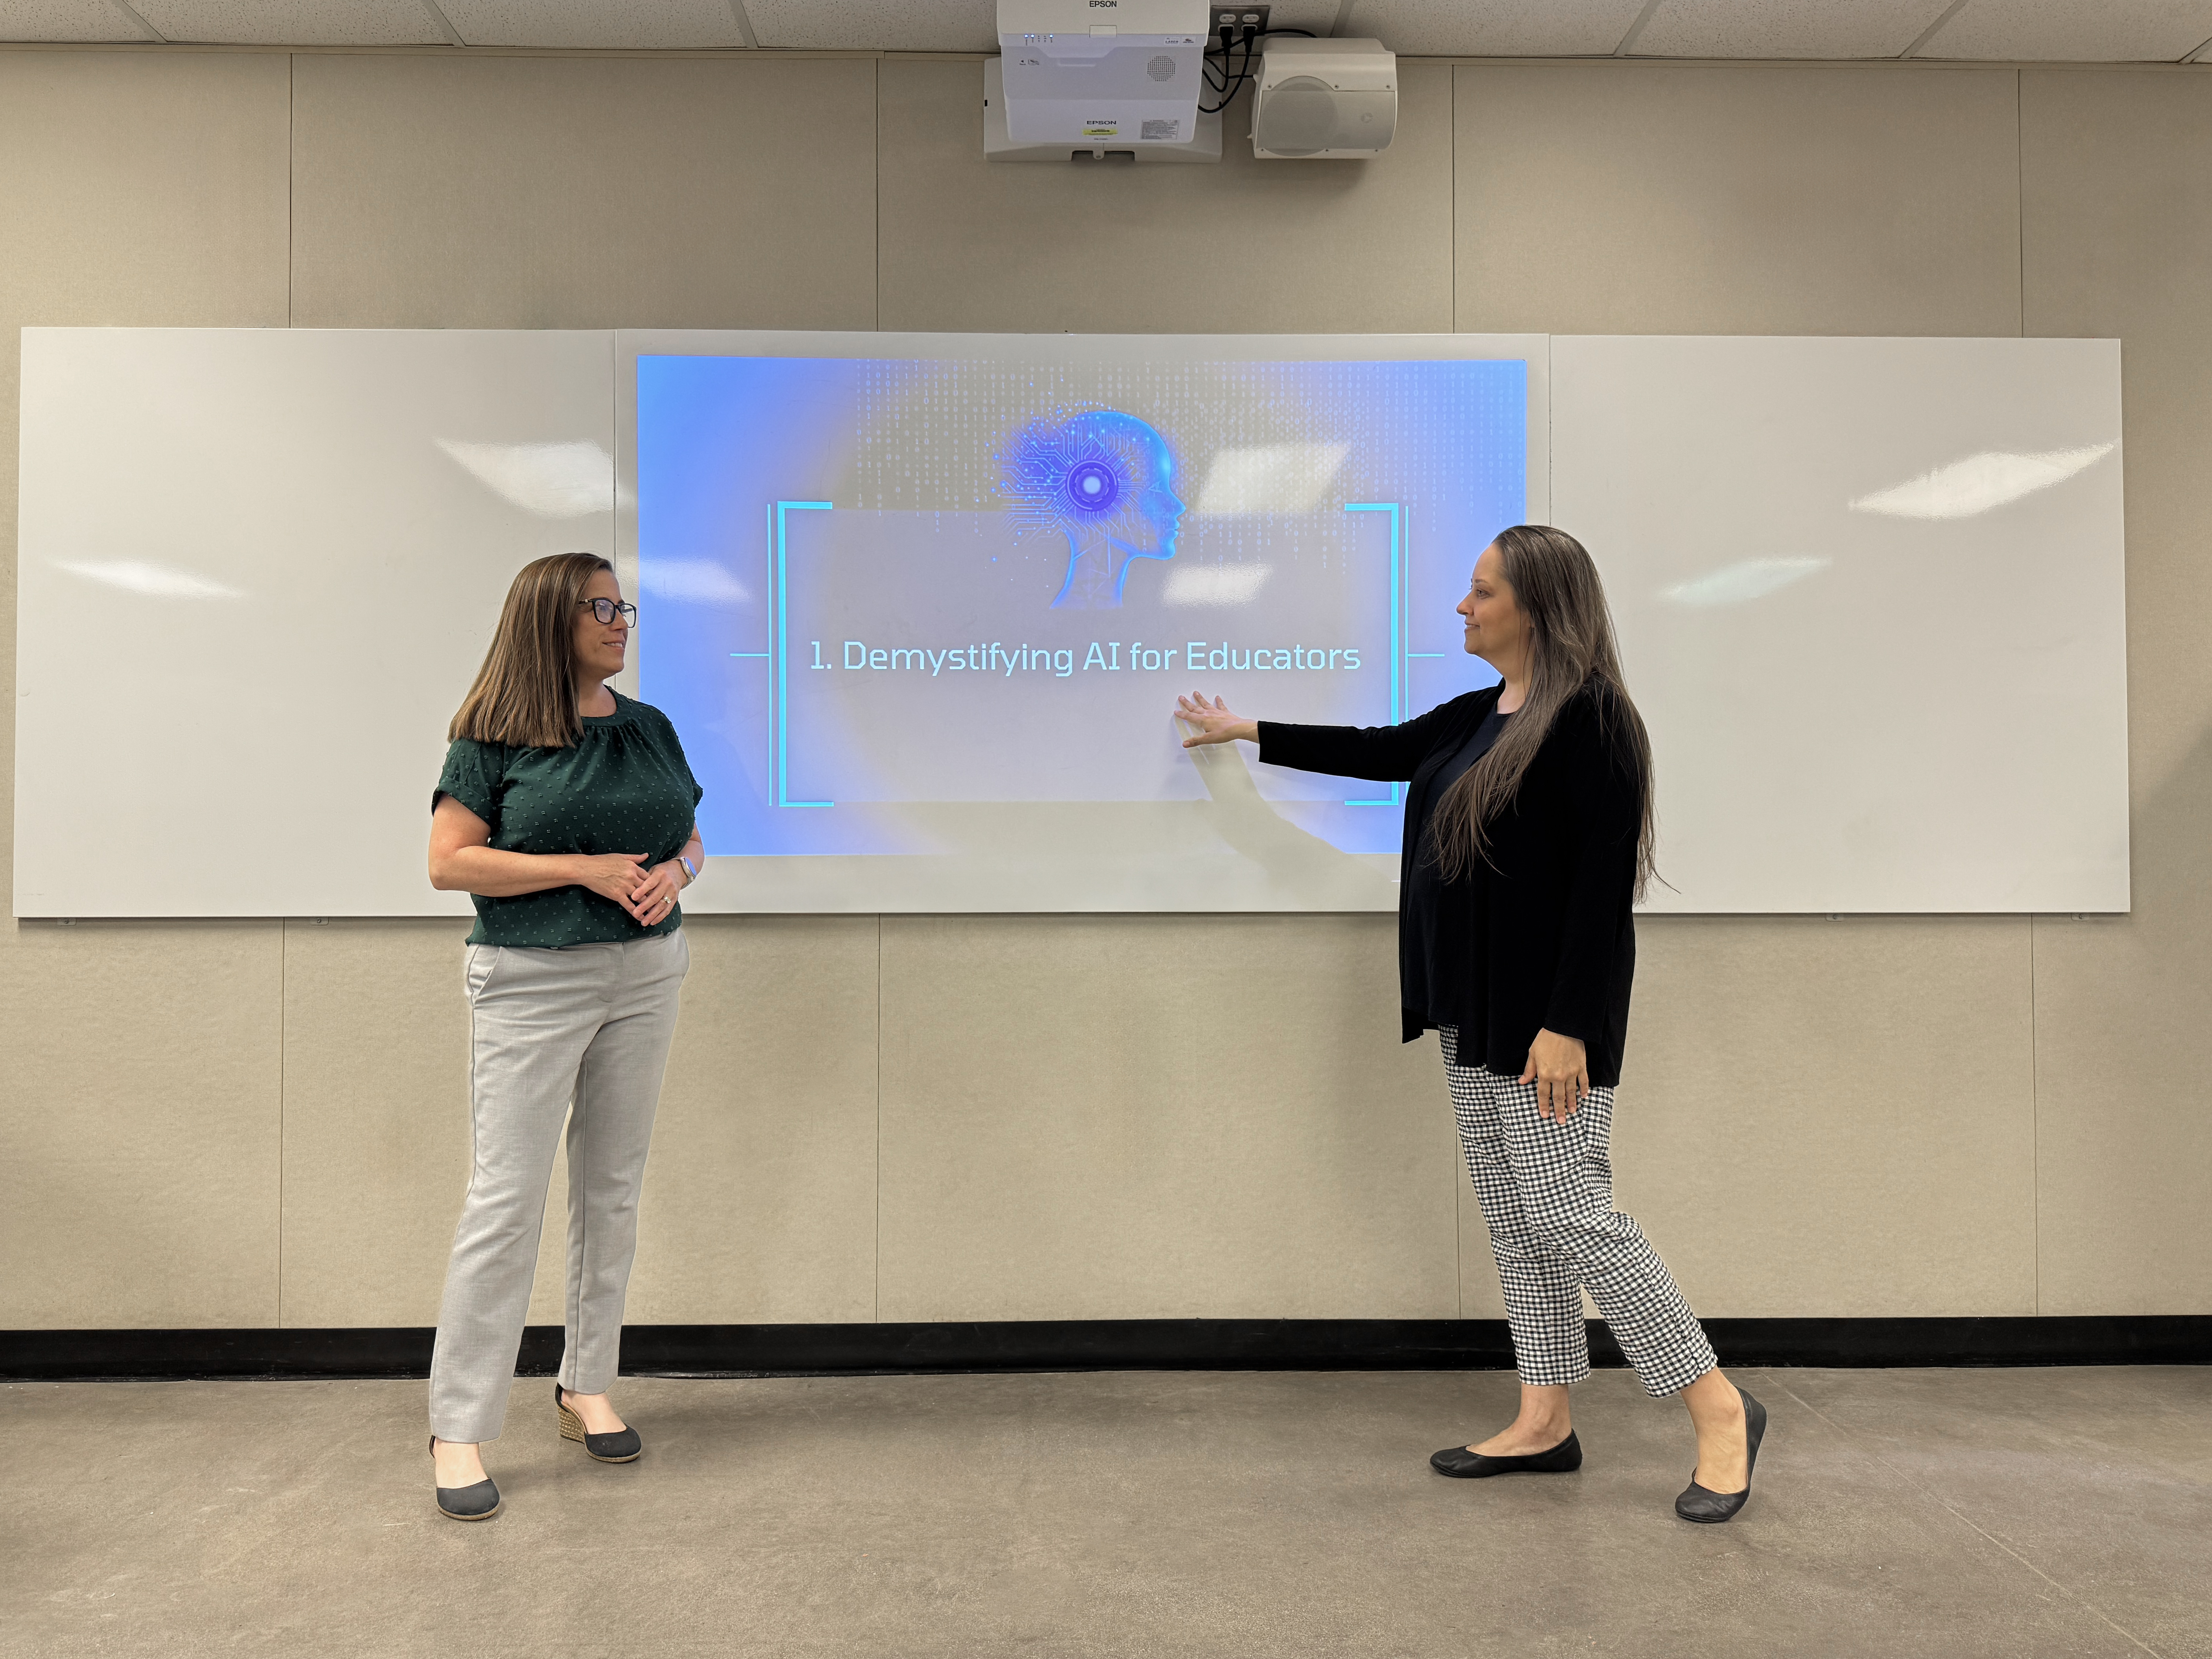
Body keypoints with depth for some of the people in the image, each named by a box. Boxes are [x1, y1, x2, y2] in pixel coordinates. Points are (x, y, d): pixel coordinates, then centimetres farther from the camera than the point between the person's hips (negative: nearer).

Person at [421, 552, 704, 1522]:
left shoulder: (649, 729, 9)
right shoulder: (495, 739, -6)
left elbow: (691, 836, 16)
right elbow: (448, 862, -11)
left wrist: (674, 873, -8)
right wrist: (585, 868, -18)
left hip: (645, 973, 5)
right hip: (533, 979, -5)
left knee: (613, 1187, 12)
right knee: (507, 1196, -5)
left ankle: (587, 1387, 27)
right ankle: (459, 1426, 6)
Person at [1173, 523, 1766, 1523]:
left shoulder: (1591, 720, -14)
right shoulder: (1477, 718, 12)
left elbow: (1603, 883, -19)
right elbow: (1380, 752, 26)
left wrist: (1567, 1025, -22)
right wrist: (1250, 733, 32)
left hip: (1545, 1022, -9)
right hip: (1472, 1016, 9)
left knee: (1571, 1218, -7)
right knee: (1513, 1220, 13)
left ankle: (1719, 1411, 9)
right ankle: (1545, 1424, 24)